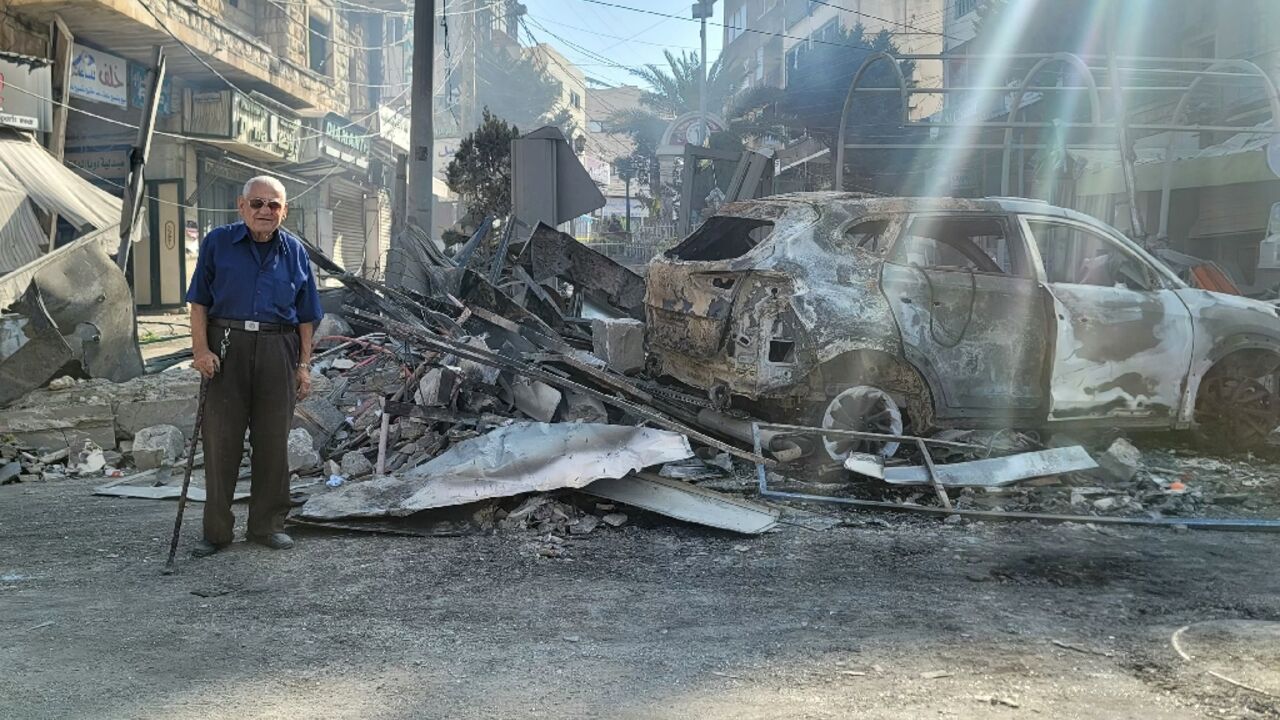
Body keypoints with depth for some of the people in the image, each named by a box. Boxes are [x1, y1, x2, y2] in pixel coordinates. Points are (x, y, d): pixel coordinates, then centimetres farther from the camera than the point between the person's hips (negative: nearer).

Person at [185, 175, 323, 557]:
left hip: (277, 352, 2)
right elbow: (199, 301, 2)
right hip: (227, 345, -2)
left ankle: (267, 525, 20)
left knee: (273, 440, 7)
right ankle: (216, 530, 11)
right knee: (221, 439, 1)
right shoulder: (218, 242, 2)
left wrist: (304, 364, 5)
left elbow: (305, 315, 11)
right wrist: (201, 349, -8)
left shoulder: (294, 252, 8)